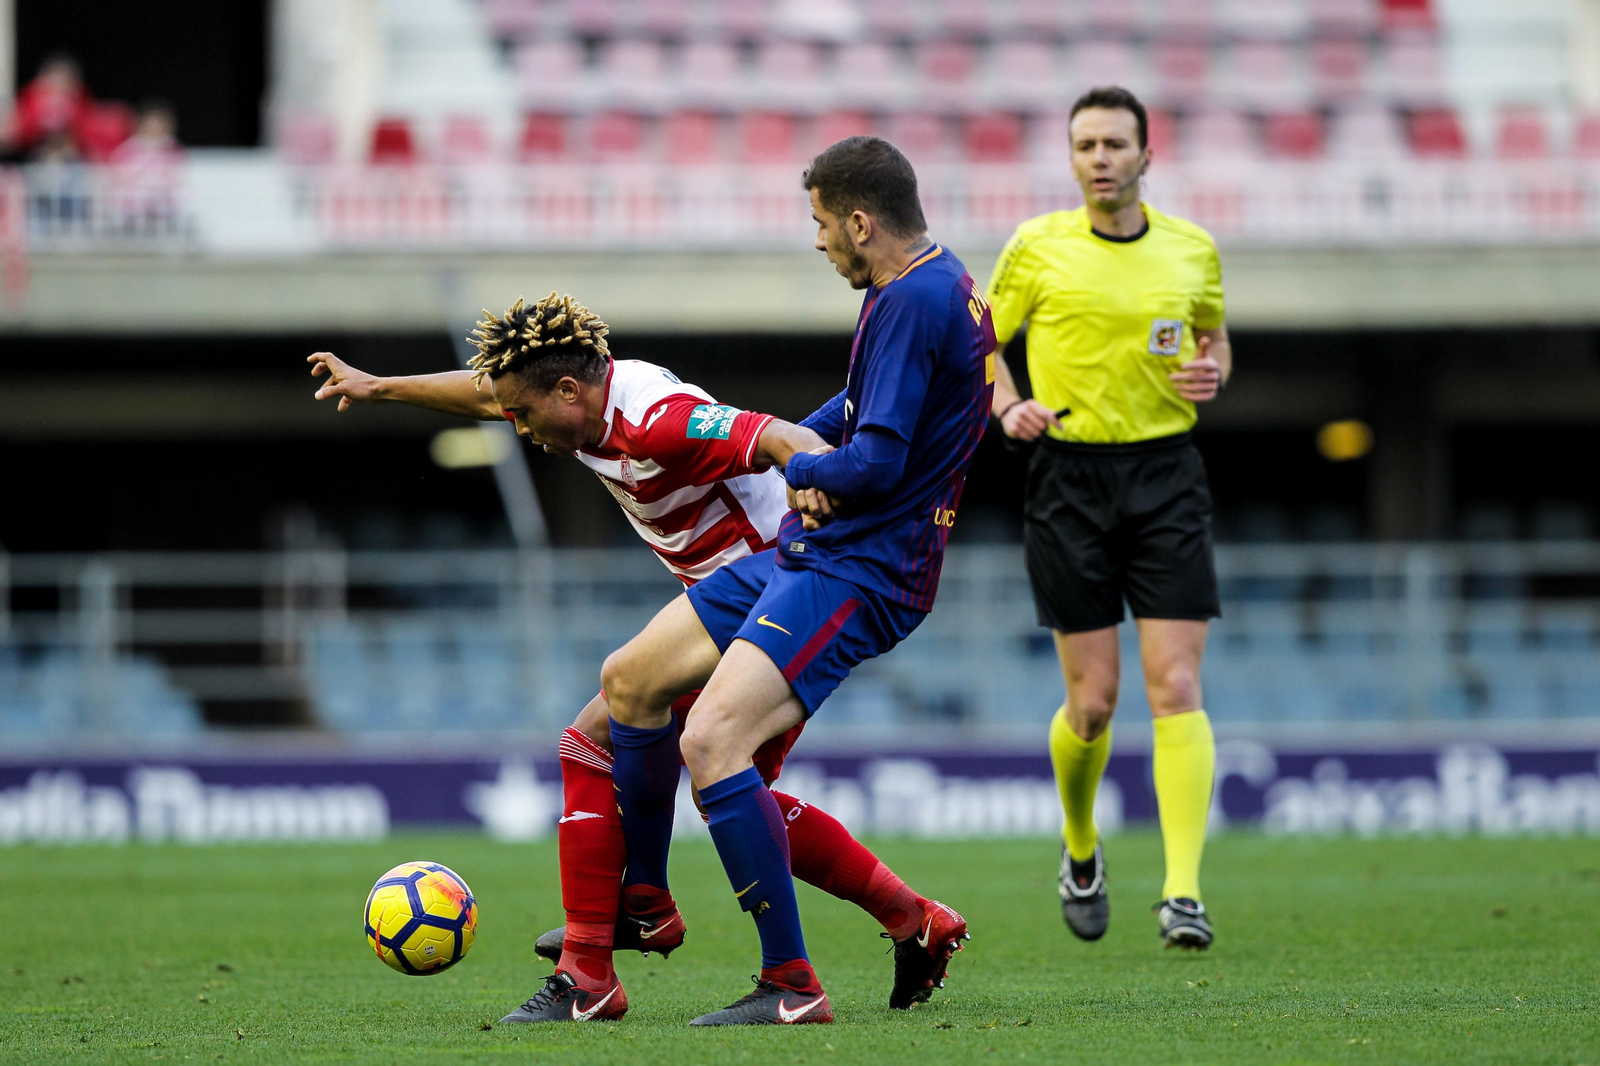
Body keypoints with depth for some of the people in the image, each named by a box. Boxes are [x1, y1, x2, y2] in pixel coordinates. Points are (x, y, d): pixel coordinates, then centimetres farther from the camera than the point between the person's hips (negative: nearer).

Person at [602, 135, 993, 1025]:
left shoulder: (912, 302, -19)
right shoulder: (938, 285, 14)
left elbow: (877, 463, -25)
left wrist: (803, 470, -5)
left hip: (857, 575, -11)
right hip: (809, 554, 11)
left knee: (711, 742, -25)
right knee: (631, 679, 18)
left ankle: (793, 987, -22)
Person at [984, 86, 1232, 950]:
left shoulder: (1193, 250, 5)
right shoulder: (1038, 247, 0)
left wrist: (1212, 371, -2)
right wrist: (1007, 405, -9)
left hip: (1167, 477, 1)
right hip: (1070, 480, -1)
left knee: (1176, 689, -10)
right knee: (1092, 700, 0)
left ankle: (1182, 894, -13)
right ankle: (1080, 852, 29)